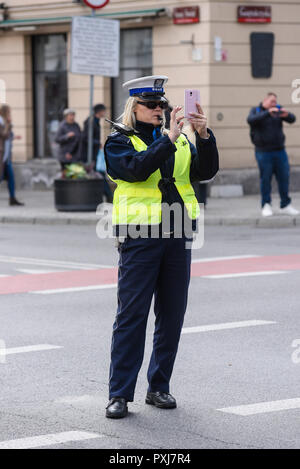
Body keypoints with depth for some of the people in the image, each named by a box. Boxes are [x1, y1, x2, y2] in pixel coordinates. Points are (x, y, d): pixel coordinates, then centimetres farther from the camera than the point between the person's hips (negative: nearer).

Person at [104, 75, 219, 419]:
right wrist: (169, 139, -22)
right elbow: (136, 168, -18)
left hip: (177, 236, 5)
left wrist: (204, 136, -13)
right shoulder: (119, 142, 2)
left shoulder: (180, 141, 15)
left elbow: (206, 171, 1)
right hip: (138, 239, -5)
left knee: (172, 314, 8)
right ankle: (120, 394, -1)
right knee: (131, 315, -5)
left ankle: (159, 387, 19)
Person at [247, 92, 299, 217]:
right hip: (263, 152, -3)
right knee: (265, 179, -1)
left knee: (284, 177, 3)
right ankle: (266, 206, 9)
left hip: (279, 150, 3)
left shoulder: (278, 110, 9)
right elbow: (251, 120, -19)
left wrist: (287, 115, -25)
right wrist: (268, 113, -30)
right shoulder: (256, 111, 2)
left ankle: (285, 205, 11)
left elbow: (292, 119, -1)